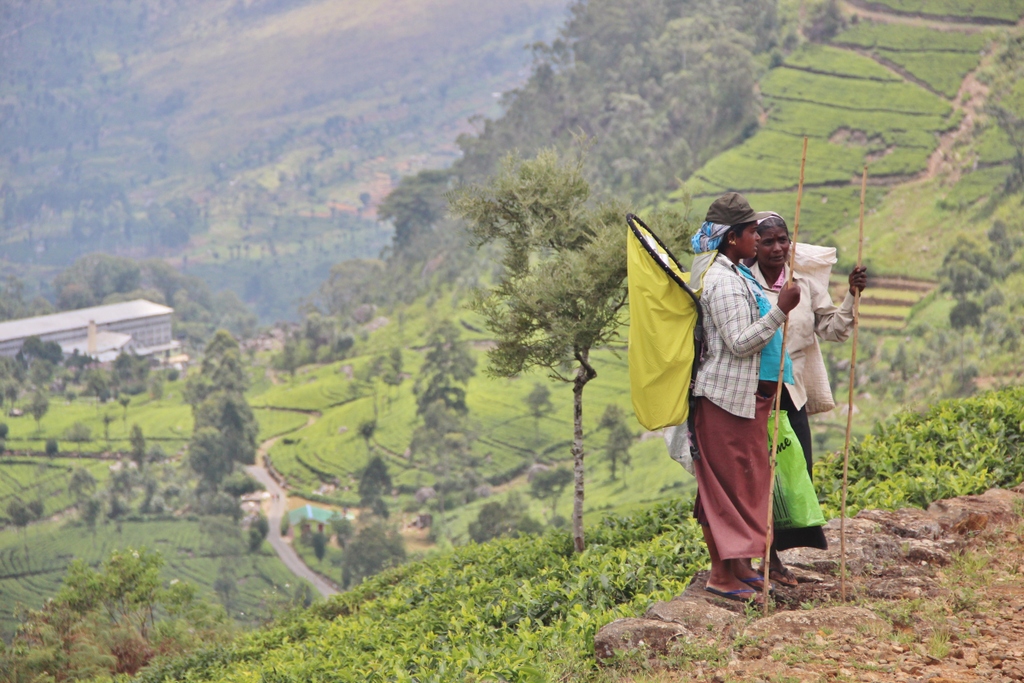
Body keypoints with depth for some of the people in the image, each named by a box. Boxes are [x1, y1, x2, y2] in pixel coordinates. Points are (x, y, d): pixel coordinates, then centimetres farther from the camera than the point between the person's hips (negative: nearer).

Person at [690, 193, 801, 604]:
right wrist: (780, 311, -24)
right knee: (728, 483, -4)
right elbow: (739, 343, -23)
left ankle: (739, 565, 24)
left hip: (748, 395, 10)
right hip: (727, 396, -10)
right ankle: (721, 575, 2)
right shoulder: (723, 281, -19)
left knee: (747, 481, 15)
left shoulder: (739, 274, 14)